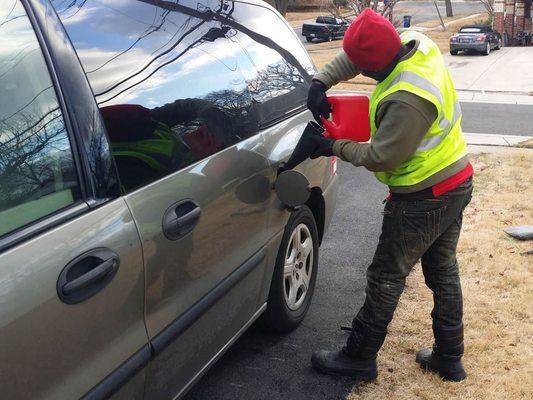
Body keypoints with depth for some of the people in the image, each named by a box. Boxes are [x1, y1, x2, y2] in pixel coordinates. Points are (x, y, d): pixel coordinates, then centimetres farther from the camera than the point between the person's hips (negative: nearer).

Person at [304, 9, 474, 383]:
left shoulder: (406, 100, -32)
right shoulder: (417, 42, -4)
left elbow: (380, 157, -21)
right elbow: (357, 53, 8)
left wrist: (333, 147, -9)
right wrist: (321, 82, -4)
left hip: (424, 200, -10)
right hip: (457, 181, 10)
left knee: (386, 278, 4)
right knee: (444, 271, 18)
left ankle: (359, 357, 20)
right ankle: (449, 358, 32)